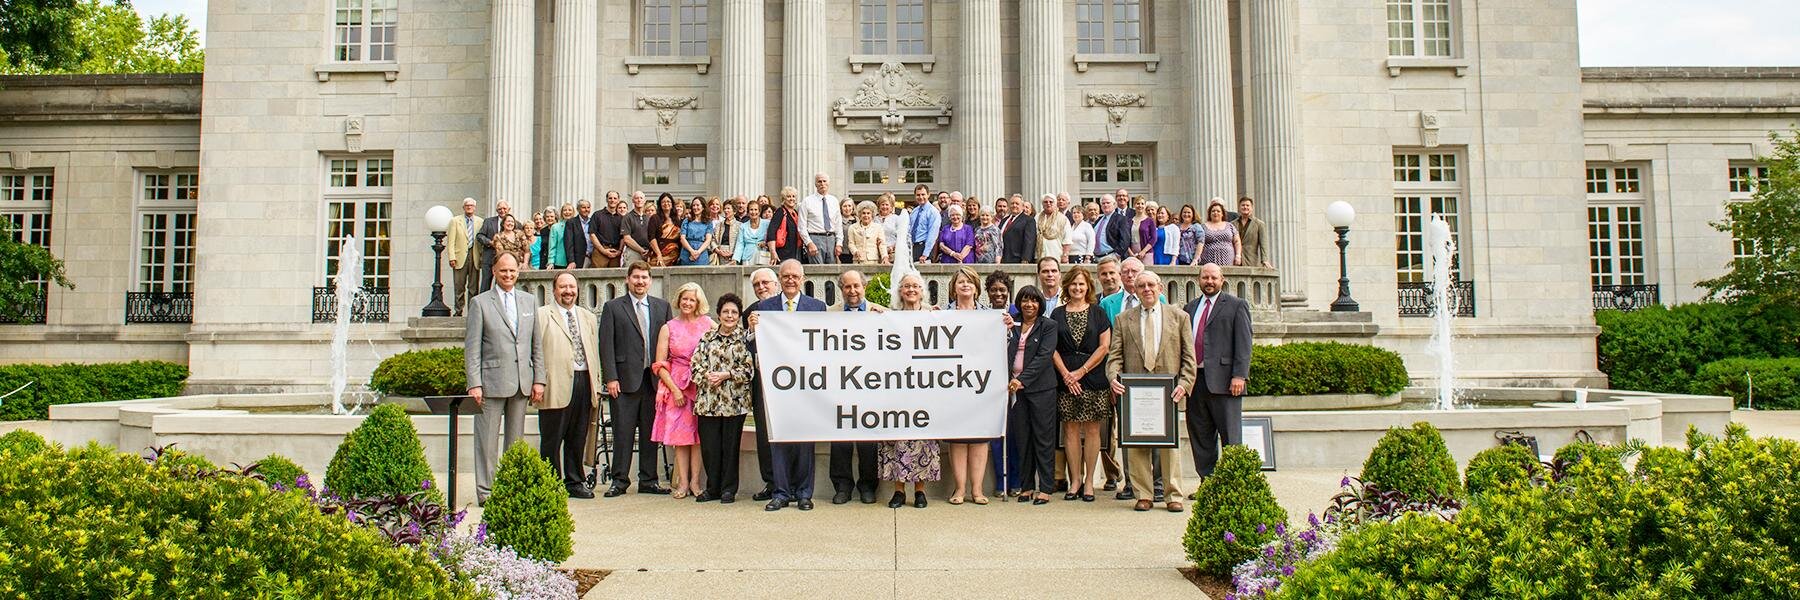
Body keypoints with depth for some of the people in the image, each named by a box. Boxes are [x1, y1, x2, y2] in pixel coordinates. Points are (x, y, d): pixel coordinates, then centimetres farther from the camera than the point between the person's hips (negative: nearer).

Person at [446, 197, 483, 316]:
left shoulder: (480, 221, 11)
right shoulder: (455, 221, 8)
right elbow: (451, 241, 3)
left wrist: (483, 257, 2)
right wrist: (452, 257, -7)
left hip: (475, 257, 1)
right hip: (460, 257, -1)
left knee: (474, 286, 1)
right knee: (459, 286, 0)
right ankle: (458, 310, 5)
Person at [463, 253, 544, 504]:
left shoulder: (529, 300, 12)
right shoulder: (480, 303, 0)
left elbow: (536, 344, 12)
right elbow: (472, 348, -3)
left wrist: (538, 379, 6)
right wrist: (474, 384, -11)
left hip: (522, 382, 4)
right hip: (492, 382, -4)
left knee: (516, 439, 10)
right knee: (487, 439, 0)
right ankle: (485, 491, 7)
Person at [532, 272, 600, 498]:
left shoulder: (588, 317, 19)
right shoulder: (542, 315, 2)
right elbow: (537, 352, -4)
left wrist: (596, 385, 12)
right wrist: (539, 384, -11)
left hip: (584, 382, 5)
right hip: (556, 385, -5)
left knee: (578, 438, 10)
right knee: (552, 439, 2)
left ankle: (574, 482, 19)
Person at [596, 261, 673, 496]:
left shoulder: (662, 306, 11)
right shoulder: (613, 307, 4)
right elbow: (606, 345, -1)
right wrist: (611, 378, -9)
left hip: (653, 379, 3)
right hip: (625, 378, -3)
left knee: (650, 432, 7)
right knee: (623, 432, -1)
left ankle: (648, 481, 15)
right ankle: (619, 481, 8)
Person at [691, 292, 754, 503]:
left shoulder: (744, 338, 2)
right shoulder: (707, 338, 11)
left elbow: (749, 369, -5)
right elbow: (696, 367, 7)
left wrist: (726, 375, -14)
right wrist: (707, 376, -11)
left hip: (734, 401, -3)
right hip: (708, 400, 3)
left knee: (730, 446, 2)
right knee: (708, 445, 4)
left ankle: (728, 489, 13)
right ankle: (713, 488, 18)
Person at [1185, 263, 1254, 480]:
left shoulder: (1237, 305, 3)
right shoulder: (1191, 307, 18)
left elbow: (1243, 343, -4)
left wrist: (1239, 375, -13)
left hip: (1224, 381, -5)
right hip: (1195, 380, 5)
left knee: (1231, 437, -2)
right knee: (1200, 437, 7)